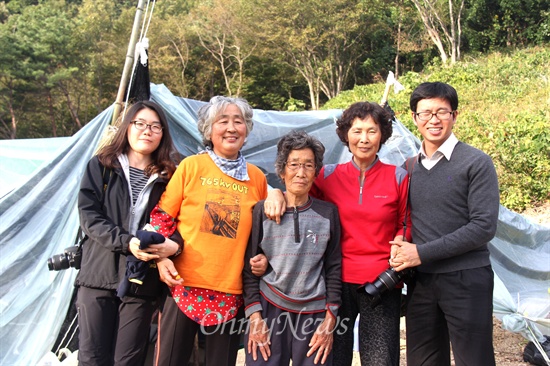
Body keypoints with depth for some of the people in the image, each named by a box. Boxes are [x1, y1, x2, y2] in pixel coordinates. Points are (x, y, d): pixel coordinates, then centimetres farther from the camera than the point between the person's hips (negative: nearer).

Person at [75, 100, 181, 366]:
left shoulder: (168, 176, 7)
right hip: (99, 274, 0)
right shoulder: (101, 166, 5)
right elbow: (88, 215, -4)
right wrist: (126, 242, -18)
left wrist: (174, 245, -20)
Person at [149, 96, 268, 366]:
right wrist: (162, 256, -10)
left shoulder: (257, 178, 7)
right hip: (183, 284, -2)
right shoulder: (191, 166, 0)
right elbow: (162, 215, 3)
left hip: (231, 292, 2)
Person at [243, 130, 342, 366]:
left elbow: (333, 268, 5)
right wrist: (254, 316, -5)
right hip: (268, 310, -1)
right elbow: (249, 267, 1)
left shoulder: (328, 213, 3)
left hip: (314, 314, 1)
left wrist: (330, 319, 0)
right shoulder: (262, 211, 0)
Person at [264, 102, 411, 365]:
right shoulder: (329, 176, 3)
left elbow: (406, 225, 8)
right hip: (338, 280, 1)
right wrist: (276, 193, -15)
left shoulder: (398, 177, 1)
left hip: (381, 283, -1)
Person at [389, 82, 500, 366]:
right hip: (420, 281, 5)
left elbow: (484, 227, -14)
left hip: (466, 279, -5)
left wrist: (423, 252, -16)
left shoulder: (476, 163, -7)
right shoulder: (409, 167, 9)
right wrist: (400, 244, -5)